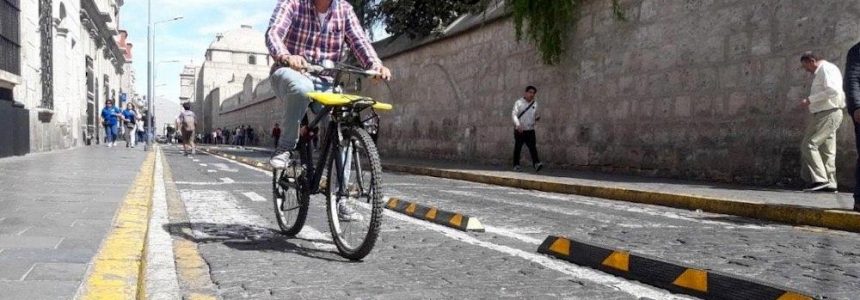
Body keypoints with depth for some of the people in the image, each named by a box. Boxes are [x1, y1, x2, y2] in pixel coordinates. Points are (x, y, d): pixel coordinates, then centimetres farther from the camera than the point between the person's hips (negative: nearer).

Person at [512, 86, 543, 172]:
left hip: (530, 130, 3)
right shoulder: (519, 102, -4)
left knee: (533, 147, -10)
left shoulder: (535, 104, 11)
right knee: (518, 148, 5)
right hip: (519, 130, -3)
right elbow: (514, 114, -12)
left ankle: (536, 163, -20)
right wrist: (518, 124, -27)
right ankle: (516, 165, 15)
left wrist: (537, 118, -1)